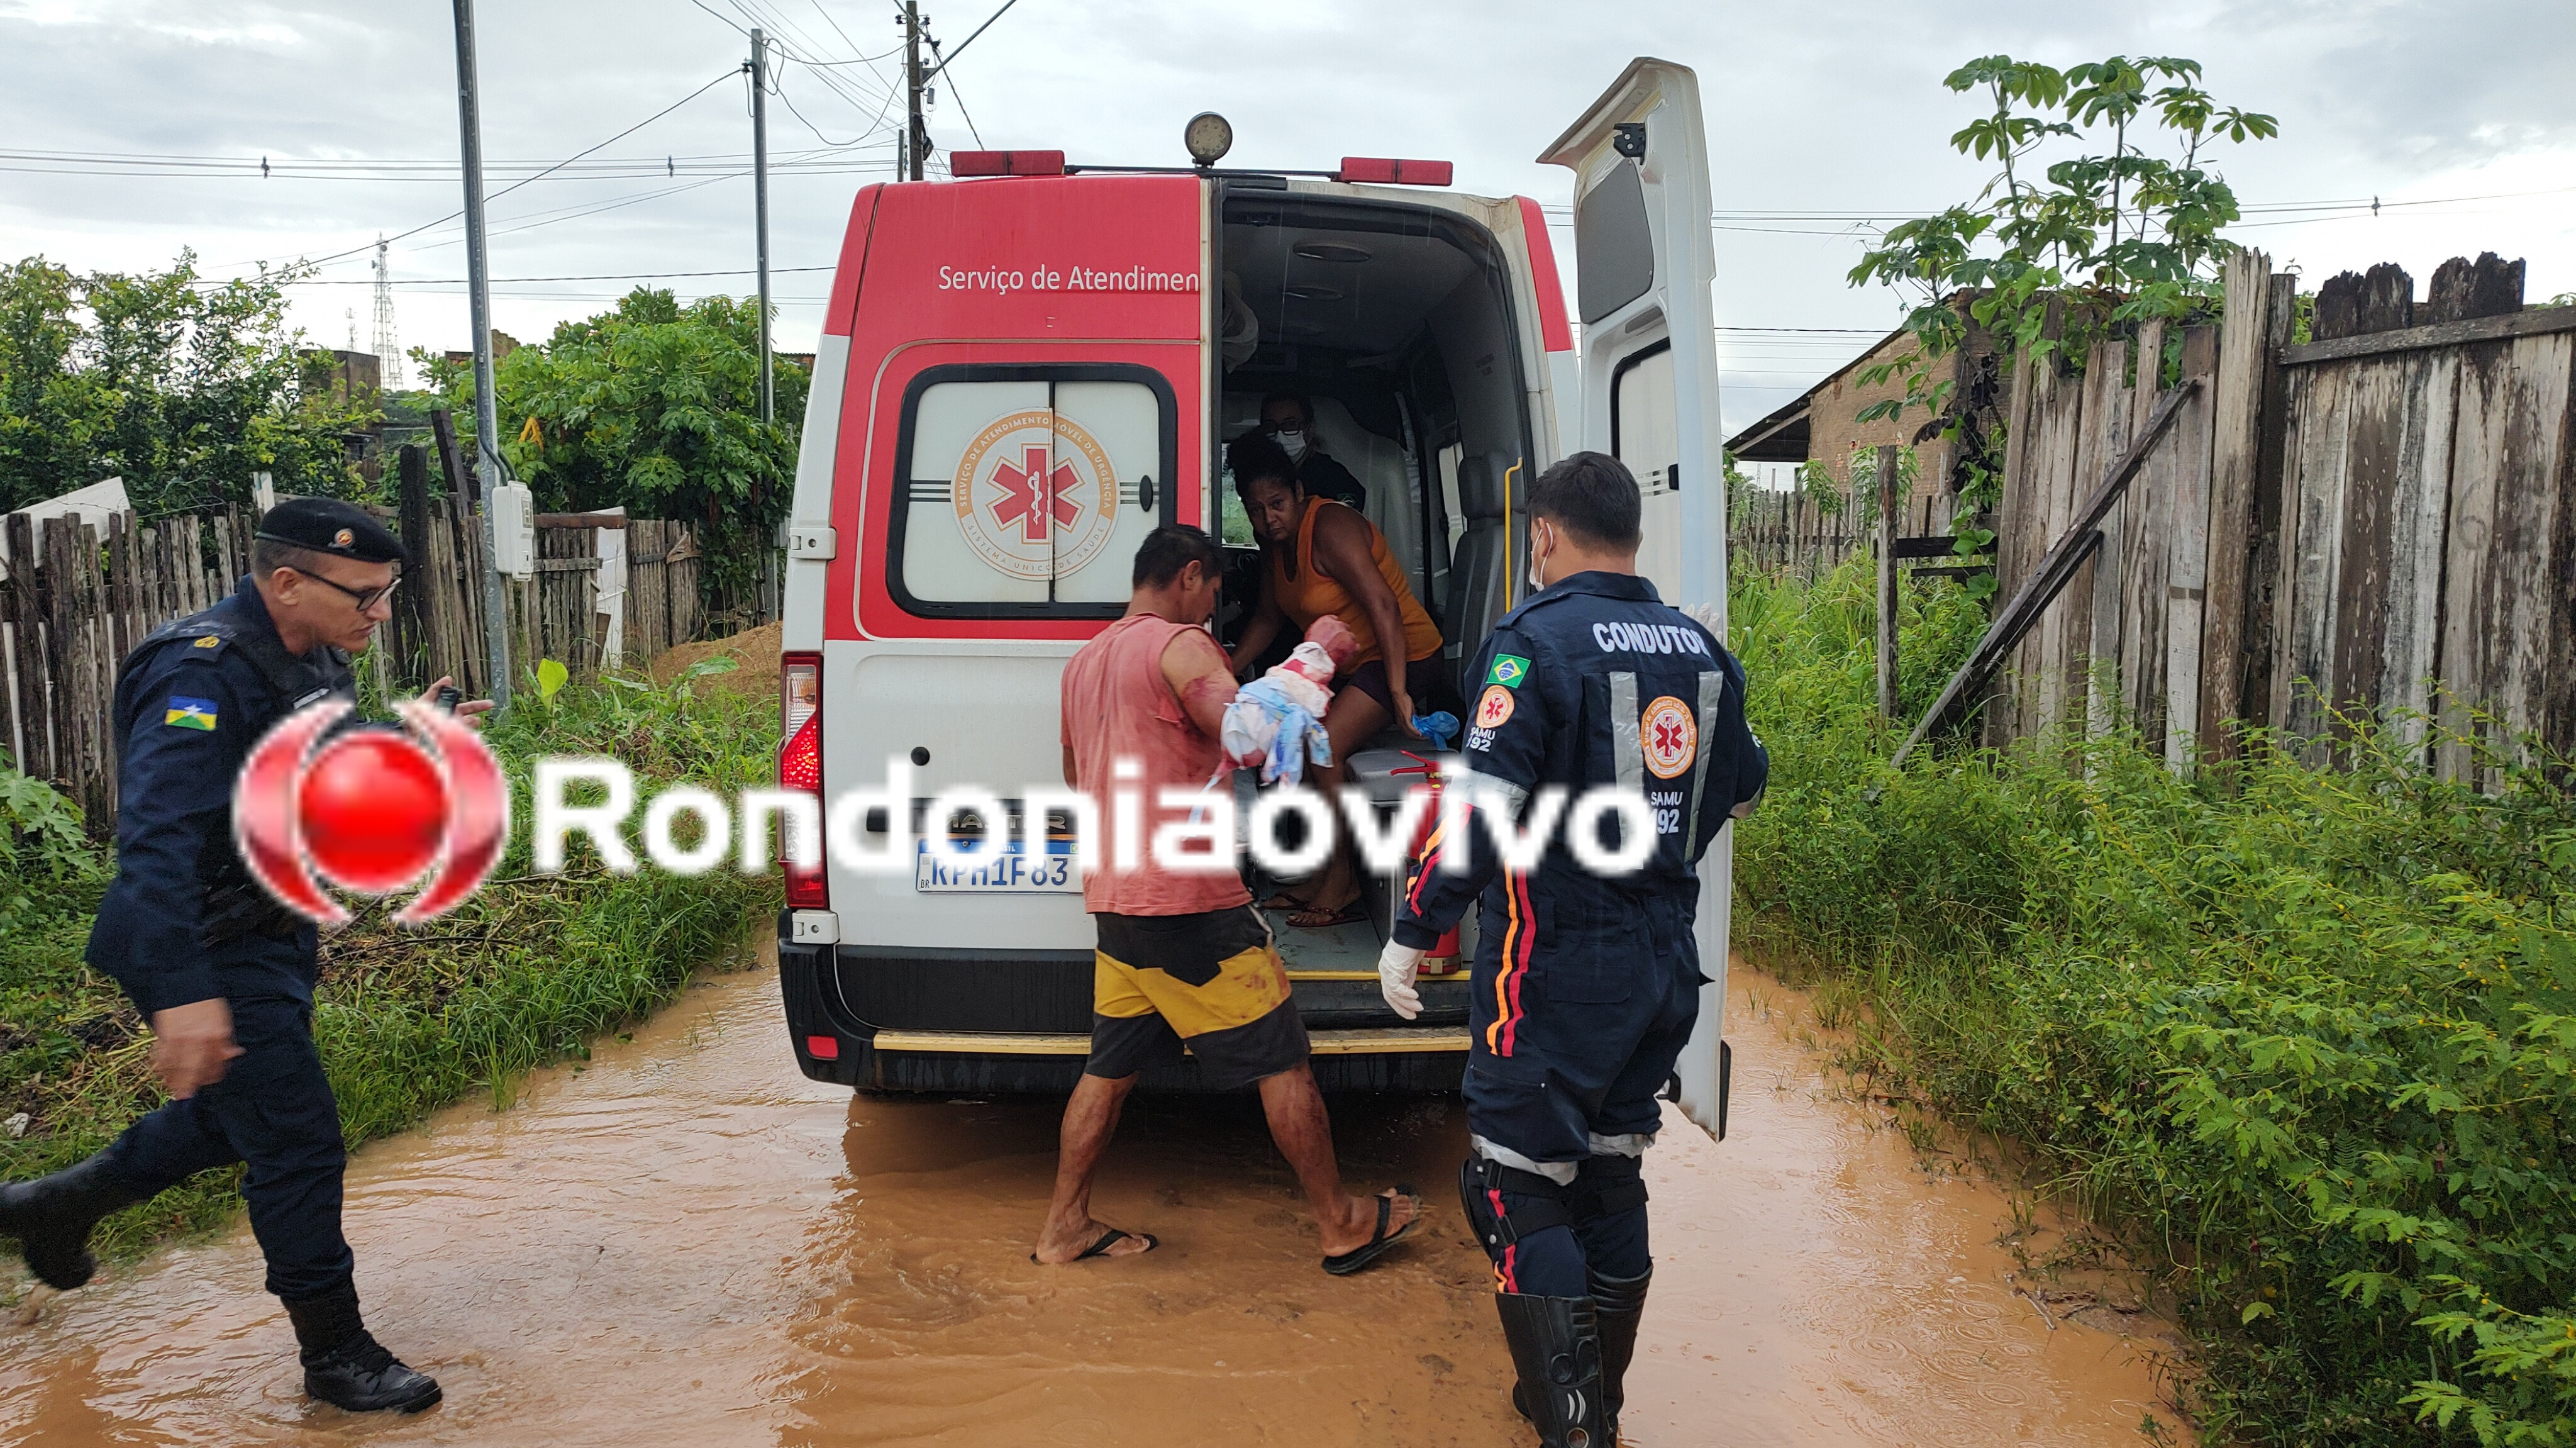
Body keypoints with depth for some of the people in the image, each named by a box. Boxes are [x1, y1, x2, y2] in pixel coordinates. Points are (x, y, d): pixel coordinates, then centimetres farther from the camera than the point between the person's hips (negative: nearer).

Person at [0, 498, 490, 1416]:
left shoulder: (312, 661, 3)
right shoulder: (205, 671, -26)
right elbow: (156, 837, -34)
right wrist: (183, 994, -41)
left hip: (273, 936, 10)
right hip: (209, 952, -10)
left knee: (231, 1116, 26)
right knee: (300, 1147, -3)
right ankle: (336, 1354, 12)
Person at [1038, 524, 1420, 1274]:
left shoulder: (1085, 660, 16)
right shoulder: (1179, 645, -12)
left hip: (1114, 896, 9)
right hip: (1188, 901, -8)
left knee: (1112, 1065, 15)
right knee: (1282, 1061, 2)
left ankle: (1065, 1226, 20)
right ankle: (1344, 1224, 13)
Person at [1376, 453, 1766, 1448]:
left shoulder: (1537, 640, -14)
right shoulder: (1700, 649, 7)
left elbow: (1479, 814, -21)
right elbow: (1741, 789, 21)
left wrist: (1410, 936, -12)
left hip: (1557, 973, -7)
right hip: (1666, 964, 7)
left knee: (1520, 1187, 4)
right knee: (1611, 1176, 20)